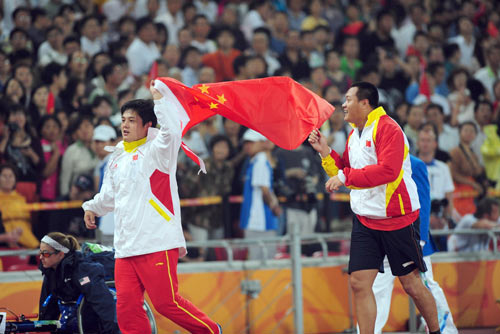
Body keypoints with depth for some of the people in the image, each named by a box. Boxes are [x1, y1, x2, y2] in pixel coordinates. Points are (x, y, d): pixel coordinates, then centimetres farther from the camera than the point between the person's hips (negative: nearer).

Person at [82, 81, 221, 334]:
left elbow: (172, 130, -25)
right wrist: (92, 207, 17)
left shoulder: (156, 149, -2)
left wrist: (159, 98, -20)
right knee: (127, 307, 0)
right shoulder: (117, 158, 20)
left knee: (166, 302, -8)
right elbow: (110, 194, 33)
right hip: (125, 246, 7)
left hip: (157, 244, -7)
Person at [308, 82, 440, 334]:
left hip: (397, 219, -7)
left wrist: (345, 176, -25)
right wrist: (325, 152, 5)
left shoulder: (387, 128, -14)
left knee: (411, 284, 1)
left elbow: (388, 170, -27)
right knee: (359, 283, -3)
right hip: (365, 220, 7)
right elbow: (344, 174, 20)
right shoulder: (354, 135, 13)